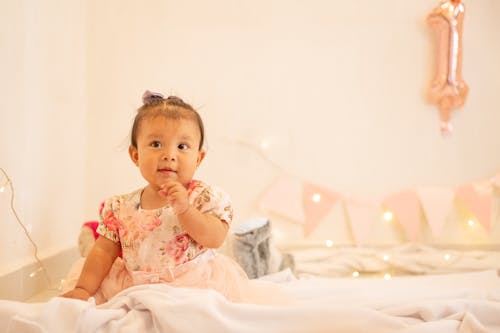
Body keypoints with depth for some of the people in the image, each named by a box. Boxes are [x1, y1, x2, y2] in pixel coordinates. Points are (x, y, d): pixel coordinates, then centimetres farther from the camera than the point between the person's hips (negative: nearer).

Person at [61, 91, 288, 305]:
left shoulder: (204, 197, -5)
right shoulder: (120, 208, 5)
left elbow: (215, 239, -15)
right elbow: (104, 251, 9)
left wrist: (184, 209, -27)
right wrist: (83, 289, -1)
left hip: (196, 285, -4)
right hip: (138, 288, 4)